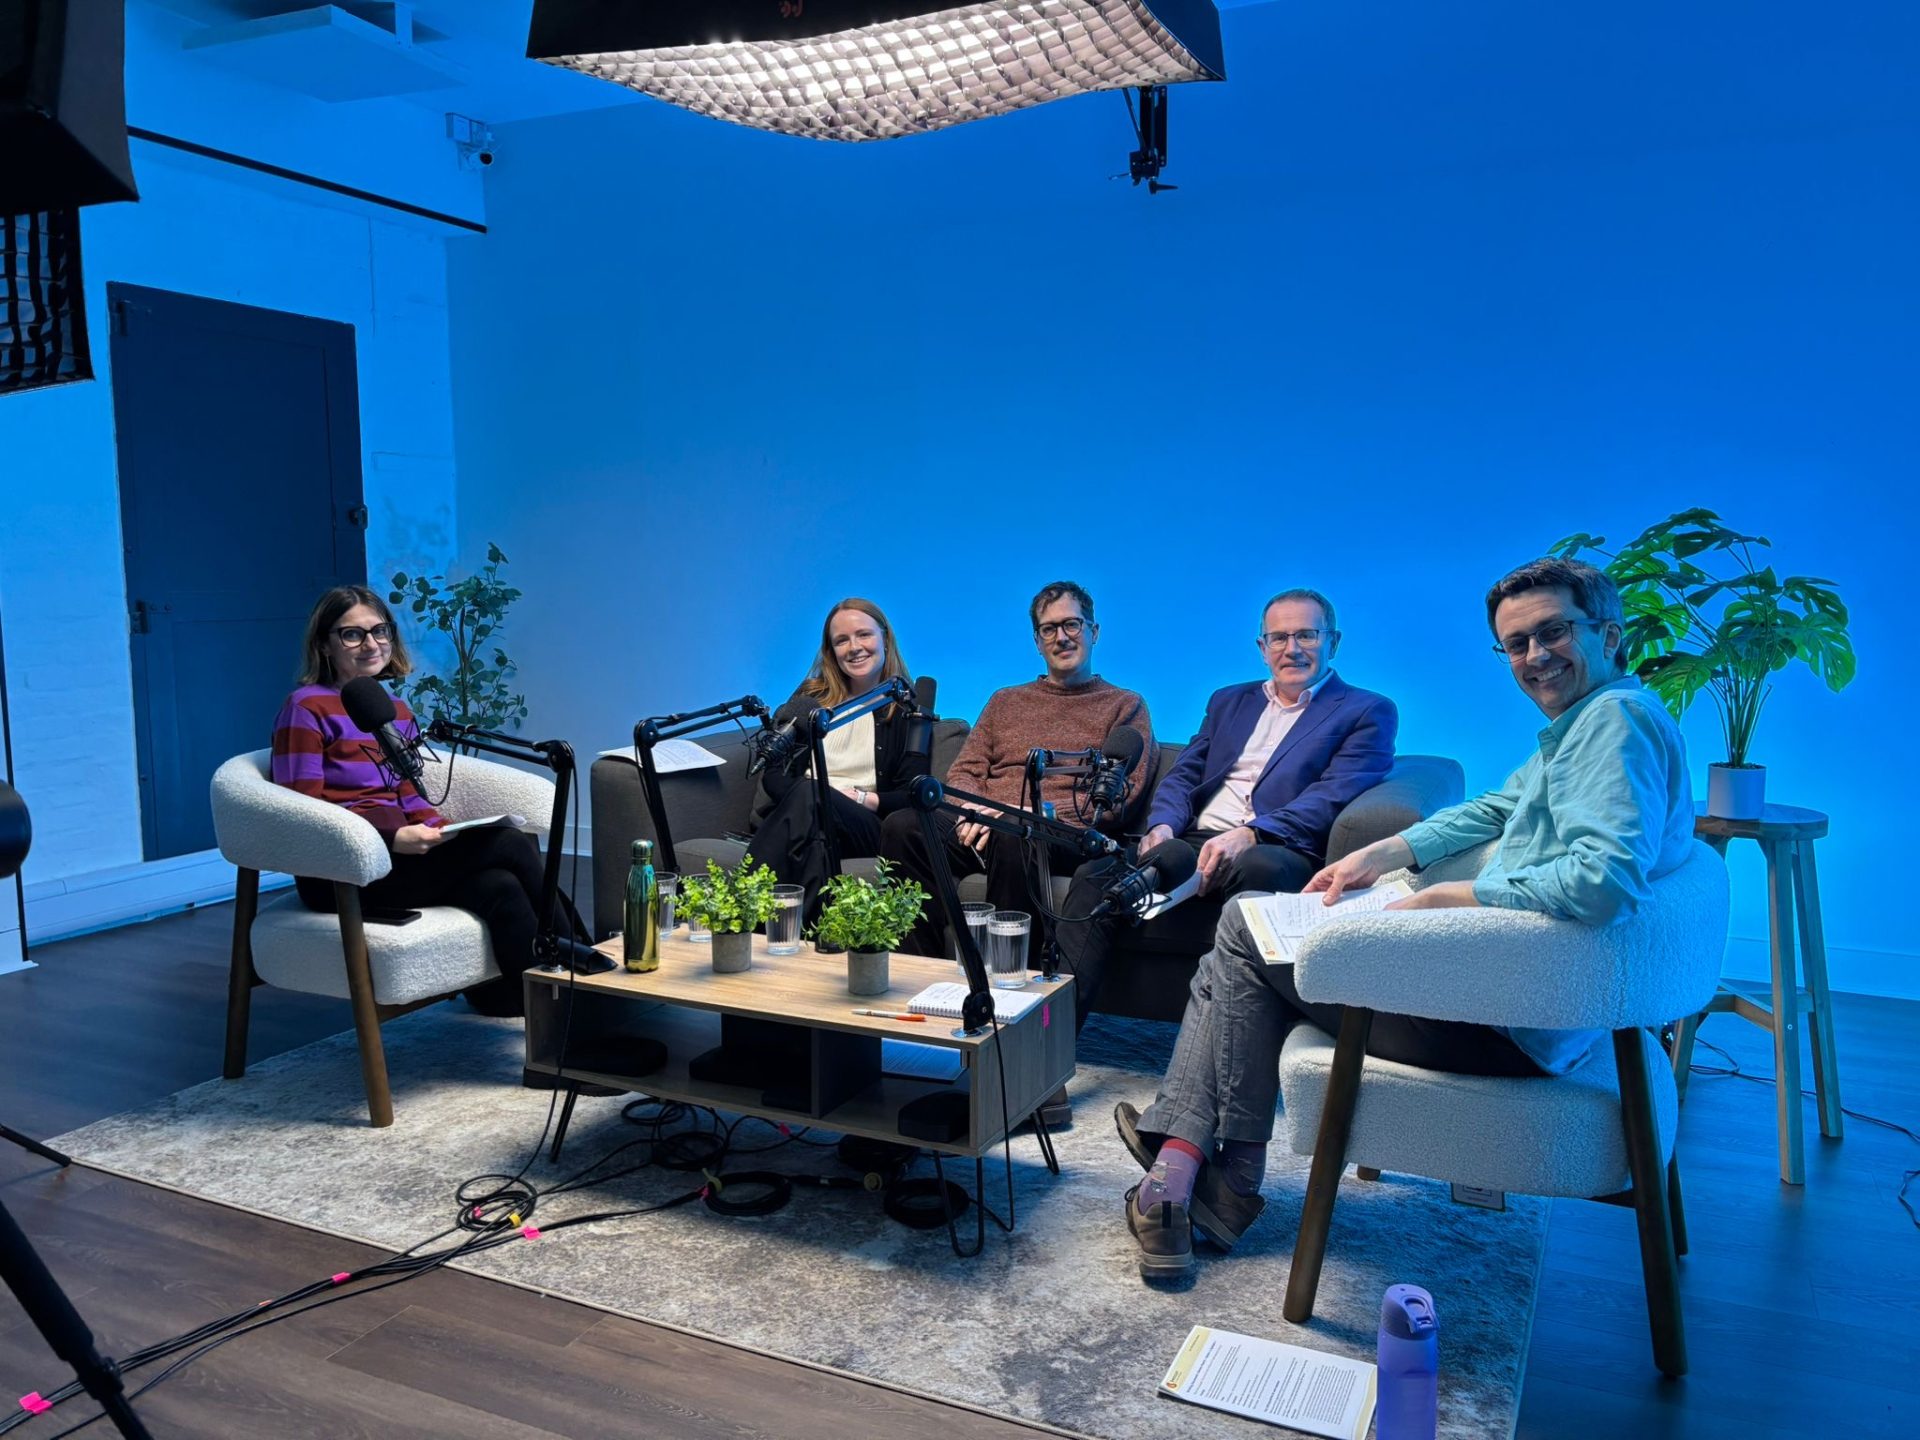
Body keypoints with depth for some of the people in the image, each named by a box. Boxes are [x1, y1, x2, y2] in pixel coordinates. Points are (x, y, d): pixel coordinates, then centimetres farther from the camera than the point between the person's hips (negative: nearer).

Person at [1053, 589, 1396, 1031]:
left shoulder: (1368, 712, 10)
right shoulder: (1229, 700, 27)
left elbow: (1333, 796, -6)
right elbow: (1183, 775, 21)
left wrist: (1250, 834, -22)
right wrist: (1162, 825, -4)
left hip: (1275, 851, -5)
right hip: (1192, 843, 5)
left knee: (1258, 868, -40)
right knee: (1094, 875, -19)